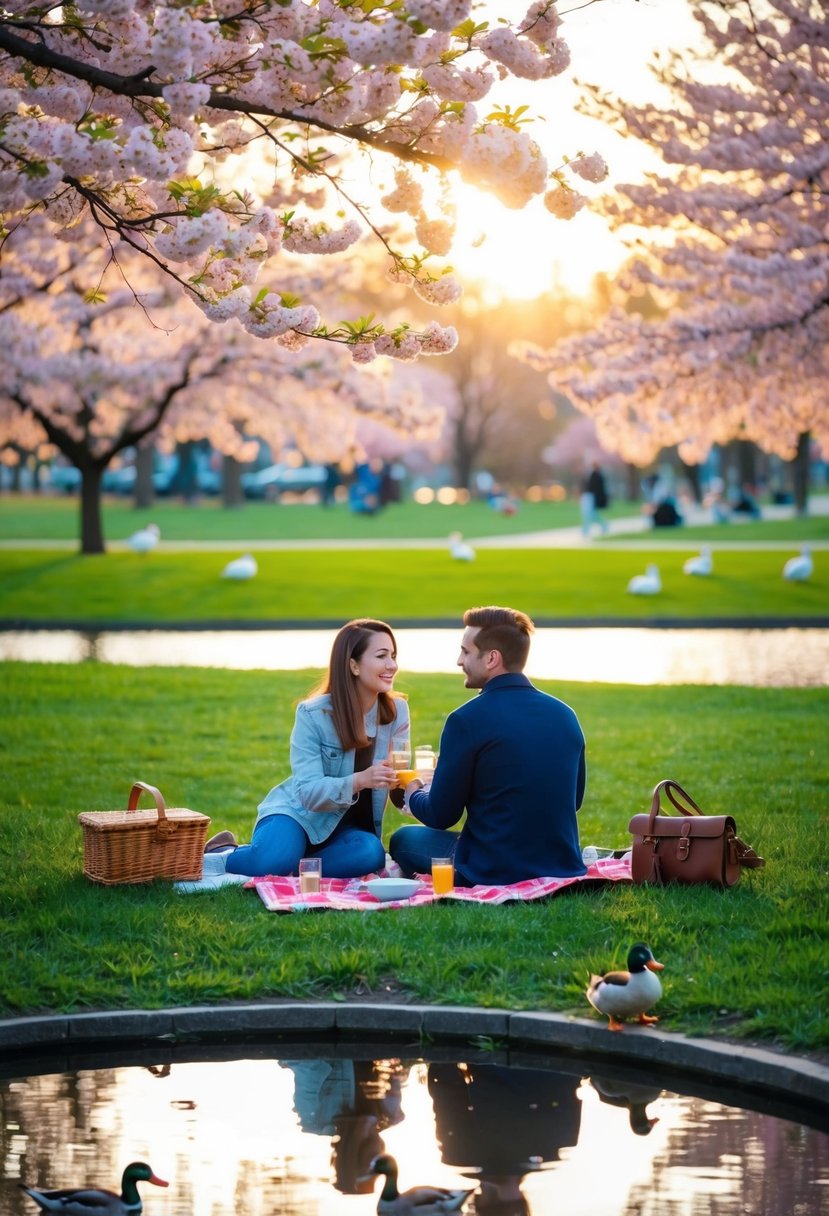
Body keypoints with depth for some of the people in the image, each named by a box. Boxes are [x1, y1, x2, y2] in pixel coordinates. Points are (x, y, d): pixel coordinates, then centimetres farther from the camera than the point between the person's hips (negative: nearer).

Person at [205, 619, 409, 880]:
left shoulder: (397, 712, -3)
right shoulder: (313, 714, -15)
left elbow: (397, 780, -3)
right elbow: (309, 792, -20)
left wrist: (402, 782, -29)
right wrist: (359, 780, -38)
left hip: (347, 827, 4)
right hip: (298, 812, -4)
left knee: (371, 853, -33)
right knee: (273, 860, -37)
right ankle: (218, 856, -4)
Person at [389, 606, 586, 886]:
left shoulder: (466, 720, -15)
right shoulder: (565, 715, 2)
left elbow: (440, 816, -7)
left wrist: (413, 795, 17)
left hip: (495, 875, -6)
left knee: (404, 839, 20)